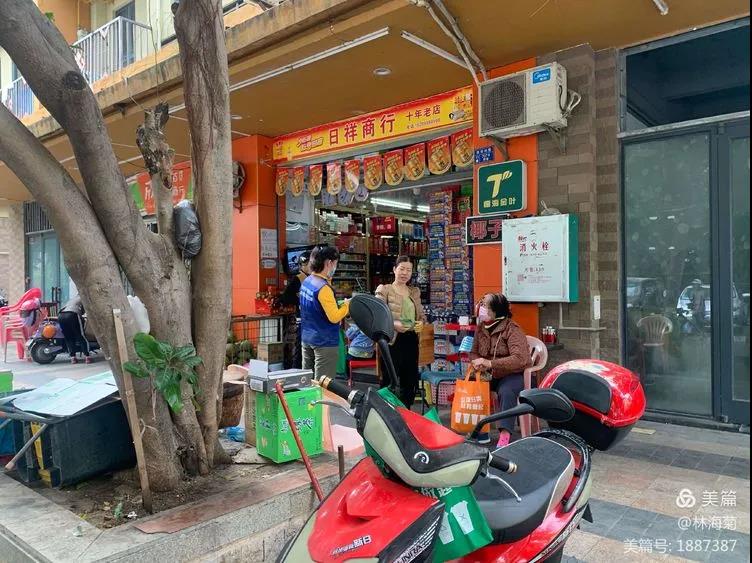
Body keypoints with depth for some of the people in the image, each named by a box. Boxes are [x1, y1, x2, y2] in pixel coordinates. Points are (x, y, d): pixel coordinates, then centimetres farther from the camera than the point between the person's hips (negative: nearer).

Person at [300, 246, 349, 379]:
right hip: (324, 342, -9)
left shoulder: (306, 282, 6)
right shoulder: (323, 288, -21)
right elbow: (334, 318, -23)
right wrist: (347, 305, -8)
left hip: (307, 338, 9)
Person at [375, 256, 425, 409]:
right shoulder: (384, 289, -4)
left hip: (411, 339, 6)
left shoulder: (415, 292, 14)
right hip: (392, 340, -6)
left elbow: (421, 314, 20)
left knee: (410, 380, 14)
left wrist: (421, 322, -3)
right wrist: (393, 324, -25)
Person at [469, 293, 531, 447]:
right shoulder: (481, 328, 6)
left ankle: (505, 434, -31)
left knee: (506, 392, -35)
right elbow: (474, 352, 13)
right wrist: (477, 363, -14)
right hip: (488, 375, 6)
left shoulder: (512, 329, -15)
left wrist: (490, 363, -33)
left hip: (512, 374, -6)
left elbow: (519, 359, -26)